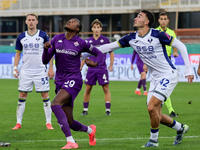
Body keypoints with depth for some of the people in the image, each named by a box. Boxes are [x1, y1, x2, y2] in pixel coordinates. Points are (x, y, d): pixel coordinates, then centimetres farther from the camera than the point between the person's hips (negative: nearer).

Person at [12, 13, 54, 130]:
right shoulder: (21, 37, 6)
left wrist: (51, 68, -3)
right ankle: (18, 123, 7)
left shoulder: (43, 36, -1)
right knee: (22, 96, 1)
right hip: (25, 71, 2)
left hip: (41, 71, -2)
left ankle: (49, 122, 4)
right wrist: (15, 67, 2)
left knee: (45, 95, -3)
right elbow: (18, 53, 13)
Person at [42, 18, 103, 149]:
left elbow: (99, 53, 12)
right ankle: (90, 130, 37)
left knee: (55, 104, -32)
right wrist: (46, 49, -13)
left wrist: (95, 63, -9)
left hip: (73, 80, -5)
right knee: (70, 123, 3)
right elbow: (45, 61, 8)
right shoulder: (57, 39, 9)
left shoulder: (81, 43, -1)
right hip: (60, 81, 5)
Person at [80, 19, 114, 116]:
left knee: (106, 88, -6)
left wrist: (111, 65, -4)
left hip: (102, 68, -2)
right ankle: (85, 109, 13)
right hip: (91, 68, 2)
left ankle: (108, 109, -1)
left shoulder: (105, 40, 0)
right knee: (87, 89, 2)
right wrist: (81, 67, 9)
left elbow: (111, 53, 7)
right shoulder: (88, 41, 7)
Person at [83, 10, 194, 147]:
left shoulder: (157, 35, -16)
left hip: (169, 75, -7)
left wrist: (188, 69, -13)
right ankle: (181, 128, 29)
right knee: (156, 115, 4)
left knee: (152, 107, -19)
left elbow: (180, 46, -9)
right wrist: (85, 54, 3)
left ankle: (154, 140, 0)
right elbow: (109, 47, 6)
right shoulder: (131, 38, 2)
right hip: (155, 79, 7)